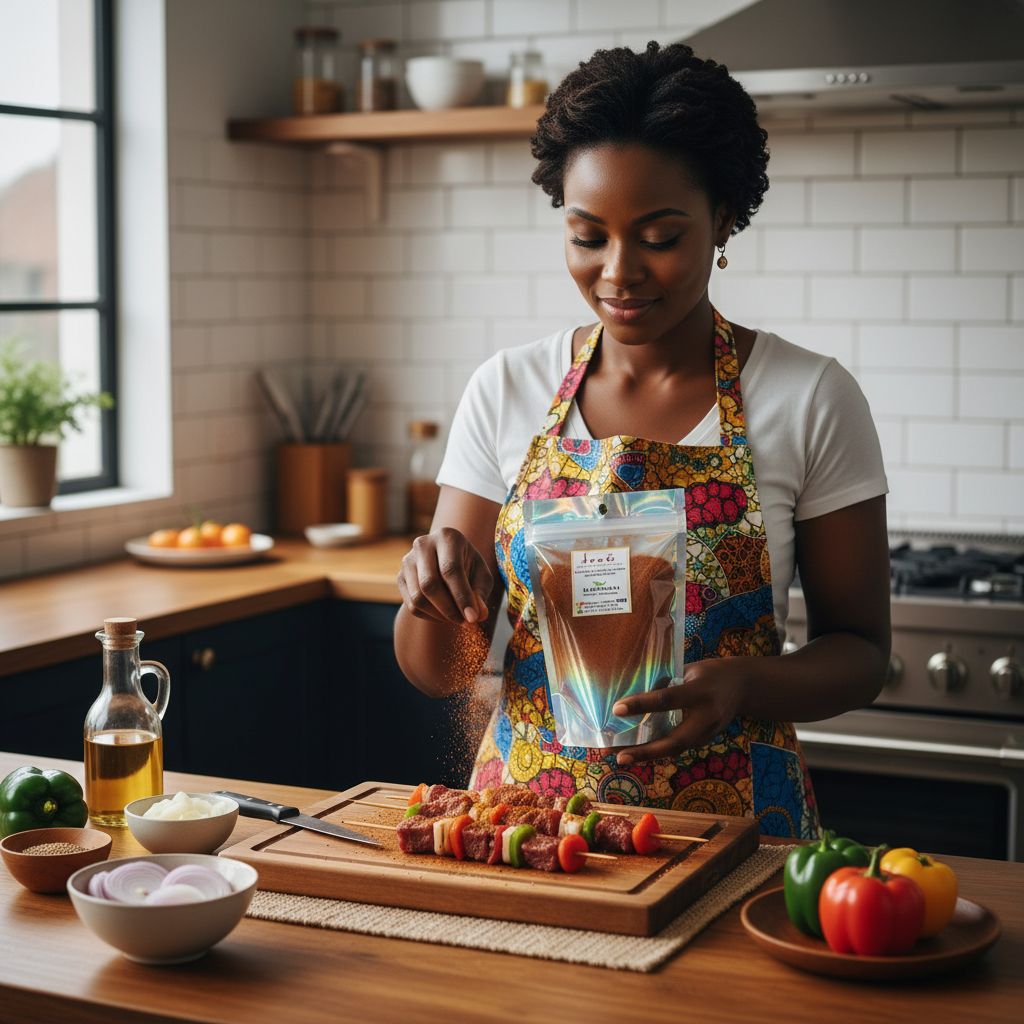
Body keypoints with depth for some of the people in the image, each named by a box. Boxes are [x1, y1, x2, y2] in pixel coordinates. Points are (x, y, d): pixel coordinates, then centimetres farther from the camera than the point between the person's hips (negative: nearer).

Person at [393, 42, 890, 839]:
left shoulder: (812, 400, -4)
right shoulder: (505, 392, 3)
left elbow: (860, 651, 2)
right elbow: (434, 670, 6)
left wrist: (743, 685, -18)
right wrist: (433, 590, -17)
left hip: (729, 822, -2)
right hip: (524, 799, 2)